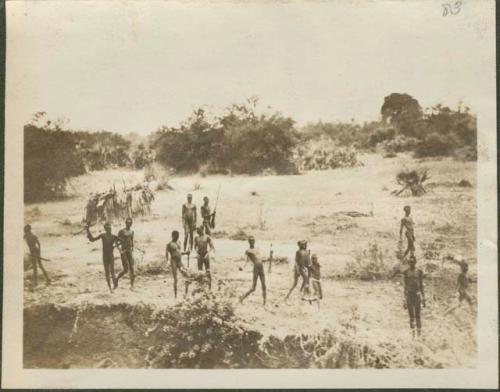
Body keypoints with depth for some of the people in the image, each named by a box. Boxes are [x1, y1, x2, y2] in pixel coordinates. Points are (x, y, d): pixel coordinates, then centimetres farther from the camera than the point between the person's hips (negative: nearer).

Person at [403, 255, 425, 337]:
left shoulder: (419, 272, 0)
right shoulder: (406, 272, 3)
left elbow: (421, 285, 4)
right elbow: (405, 285, 8)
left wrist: (423, 298, 3)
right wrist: (405, 299, 6)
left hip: (417, 294, -1)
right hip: (409, 294, 2)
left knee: (417, 314, -3)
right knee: (411, 315, 5)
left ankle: (419, 331, 7)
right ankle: (412, 331, 13)